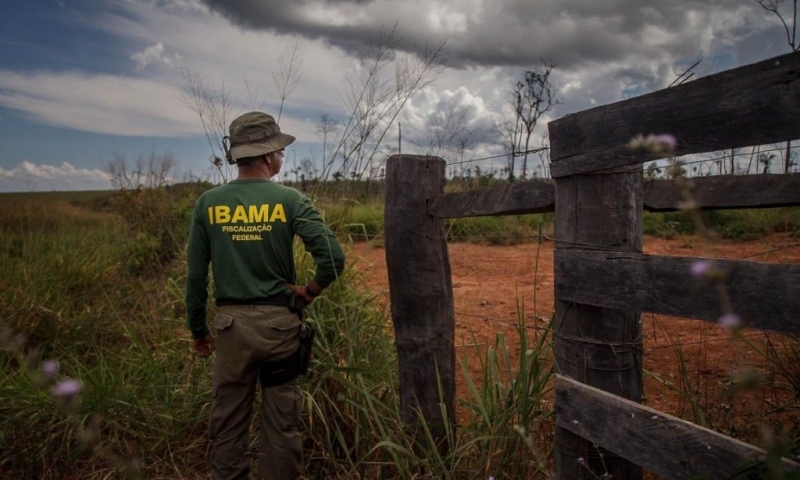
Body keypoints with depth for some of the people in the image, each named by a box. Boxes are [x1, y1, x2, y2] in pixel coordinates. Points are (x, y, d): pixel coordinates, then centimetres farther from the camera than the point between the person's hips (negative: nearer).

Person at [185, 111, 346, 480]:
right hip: (279, 323, -1)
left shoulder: (209, 203, -2)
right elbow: (333, 257, -16)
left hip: (231, 324, 2)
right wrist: (311, 291, 1)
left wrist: (198, 329, 12)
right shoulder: (289, 200, -8)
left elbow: (196, 275, 1)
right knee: (282, 421, 13)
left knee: (227, 423, 15)